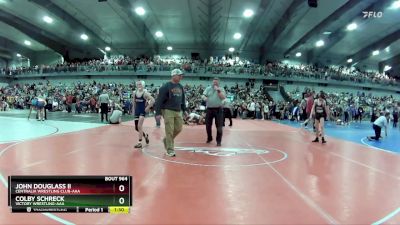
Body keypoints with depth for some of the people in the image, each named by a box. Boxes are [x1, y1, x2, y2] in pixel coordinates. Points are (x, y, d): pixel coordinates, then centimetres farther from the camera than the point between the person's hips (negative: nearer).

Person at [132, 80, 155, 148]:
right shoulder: (135, 93, 3)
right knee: (136, 128, 10)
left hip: (143, 111, -6)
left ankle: (139, 143, -7)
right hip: (137, 111, 6)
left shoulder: (145, 93, -13)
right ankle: (145, 135, 37)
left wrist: (148, 107, -15)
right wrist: (133, 109, 14)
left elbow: (153, 100, -17)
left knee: (139, 126, -15)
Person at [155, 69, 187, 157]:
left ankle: (166, 140, 32)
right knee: (169, 131, -4)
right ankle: (170, 150, 6)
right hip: (168, 111, -7)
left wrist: (184, 110, 17)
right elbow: (159, 100, -11)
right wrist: (158, 113, -15)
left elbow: (182, 99, 22)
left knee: (178, 129, 8)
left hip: (178, 111, 7)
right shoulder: (166, 86, -9)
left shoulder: (180, 87, 12)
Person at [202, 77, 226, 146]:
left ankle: (218, 141, 5)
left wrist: (218, 90, -19)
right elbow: (203, 95, -3)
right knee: (208, 125, 9)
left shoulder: (221, 89, 2)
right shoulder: (208, 88, 7)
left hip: (218, 109, -2)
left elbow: (223, 97, -12)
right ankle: (209, 138, 29)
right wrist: (204, 98, -26)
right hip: (209, 109, 2)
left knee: (219, 126, -3)